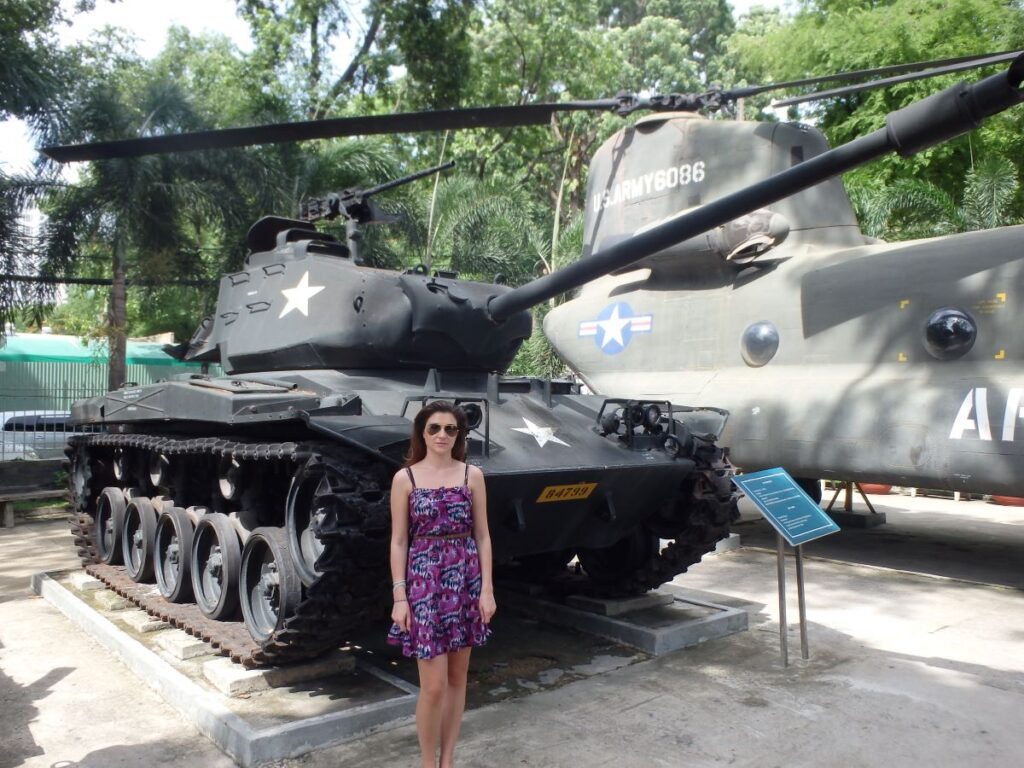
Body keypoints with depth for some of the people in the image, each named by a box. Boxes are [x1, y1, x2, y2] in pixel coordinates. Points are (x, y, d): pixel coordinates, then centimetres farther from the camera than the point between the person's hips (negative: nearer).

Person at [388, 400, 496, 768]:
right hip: (424, 580, -2)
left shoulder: (472, 475, 3)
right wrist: (399, 595, -7)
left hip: (465, 580, 3)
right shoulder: (405, 478, -2)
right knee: (434, 685, -3)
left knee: (457, 678, 11)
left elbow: (482, 536, 4)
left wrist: (487, 589, -1)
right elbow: (398, 541, -2)